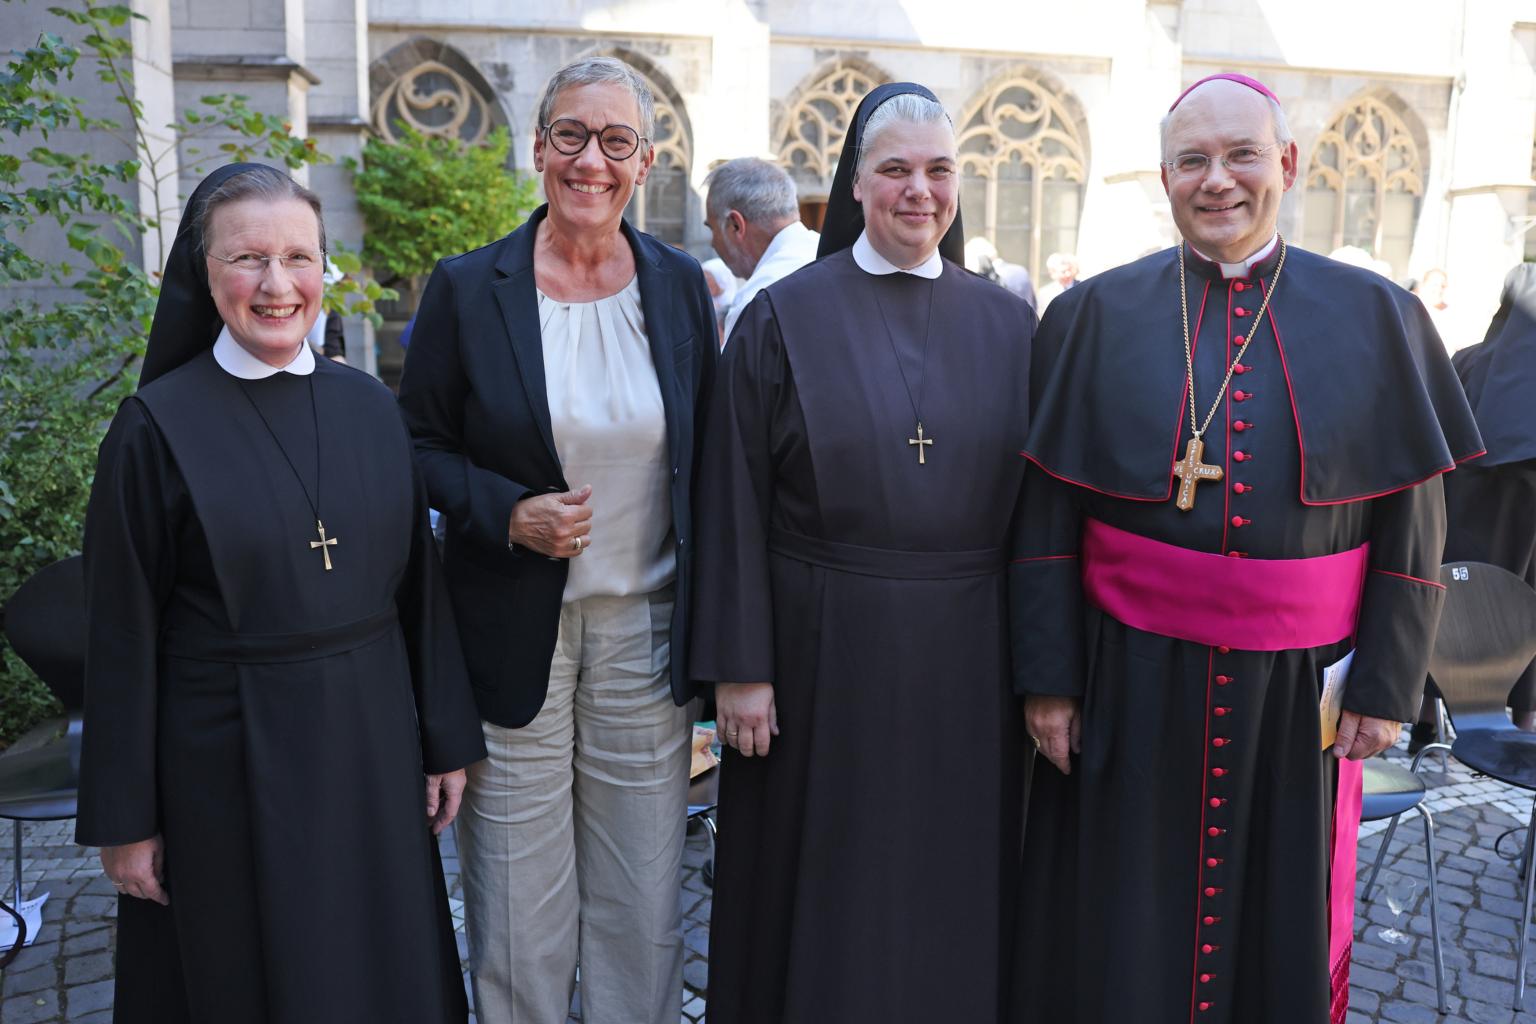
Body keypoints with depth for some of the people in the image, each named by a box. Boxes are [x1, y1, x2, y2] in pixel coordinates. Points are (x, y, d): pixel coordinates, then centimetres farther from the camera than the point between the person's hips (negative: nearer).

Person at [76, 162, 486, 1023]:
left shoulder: (368, 405, 1)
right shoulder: (158, 426, -10)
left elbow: (419, 582, 3)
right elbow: (123, 637, -7)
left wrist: (447, 741, 3)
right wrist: (124, 817, -5)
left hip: (371, 742, 3)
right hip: (227, 758, -3)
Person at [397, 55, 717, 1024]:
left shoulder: (679, 283, 2)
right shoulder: (467, 288, -4)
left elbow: (706, 458, 8)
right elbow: (421, 444, 3)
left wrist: (710, 633, 4)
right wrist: (506, 514, -16)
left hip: (645, 627, 2)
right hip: (515, 634, -1)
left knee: (644, 899, 13)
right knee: (519, 911, 10)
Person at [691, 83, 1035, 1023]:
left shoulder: (1008, 323, 5)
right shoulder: (785, 317, -3)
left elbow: (1036, 502, 6)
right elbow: (736, 503, -5)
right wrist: (738, 666, -8)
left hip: (966, 658, 2)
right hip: (821, 645, -2)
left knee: (951, 887, 15)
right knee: (821, 882, 12)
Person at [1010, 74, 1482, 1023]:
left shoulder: (1377, 316, 1)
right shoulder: (1096, 314, -2)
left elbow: (1413, 523, 3)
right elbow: (1048, 514, -2)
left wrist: (1389, 682, -1)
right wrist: (1048, 675, -5)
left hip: (1300, 687, 1)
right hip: (1131, 680, 0)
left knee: (1283, 925, 17)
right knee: (1120, 929, 12)